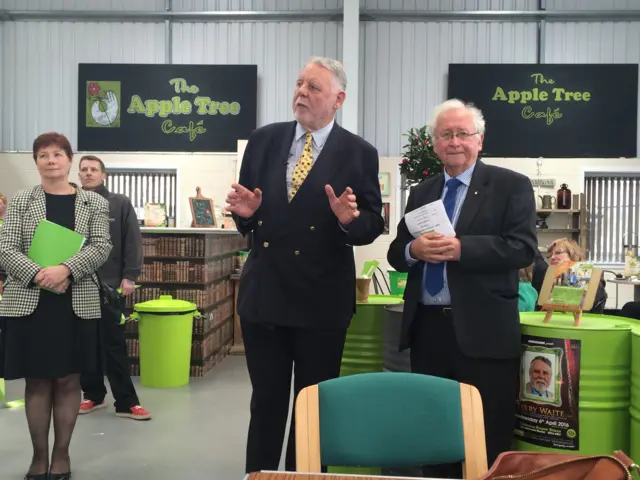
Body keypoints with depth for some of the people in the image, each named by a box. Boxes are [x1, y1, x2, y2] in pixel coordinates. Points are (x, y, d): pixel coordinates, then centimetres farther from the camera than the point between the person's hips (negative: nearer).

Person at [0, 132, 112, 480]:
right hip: (28, 303, 0)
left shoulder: (94, 203, 6)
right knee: (37, 381, 6)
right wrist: (38, 275, -19)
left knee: (68, 380, 5)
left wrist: (66, 269, -21)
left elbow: (101, 246, -5)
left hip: (77, 304, 0)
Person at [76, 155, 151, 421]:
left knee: (115, 344, 2)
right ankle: (93, 395, 25)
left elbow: (133, 241, -2)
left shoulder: (121, 204, 2)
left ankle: (126, 402, 7)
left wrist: (130, 276, -9)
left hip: (110, 284, -2)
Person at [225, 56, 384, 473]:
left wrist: (350, 219, -26)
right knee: (266, 402, 15)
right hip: (263, 293, 3)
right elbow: (248, 214, 9)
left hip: (322, 299, -2)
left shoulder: (359, 153, -4)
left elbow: (374, 224, -5)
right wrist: (246, 212, -14)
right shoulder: (264, 140, 4)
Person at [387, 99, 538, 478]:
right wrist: (414, 250, -11)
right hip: (427, 328, 5)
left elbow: (524, 248, -12)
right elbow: (396, 254, 12)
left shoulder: (512, 186, 0)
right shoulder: (421, 193, 16)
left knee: (488, 442, 2)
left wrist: (460, 248, -22)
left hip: (482, 331, -5)